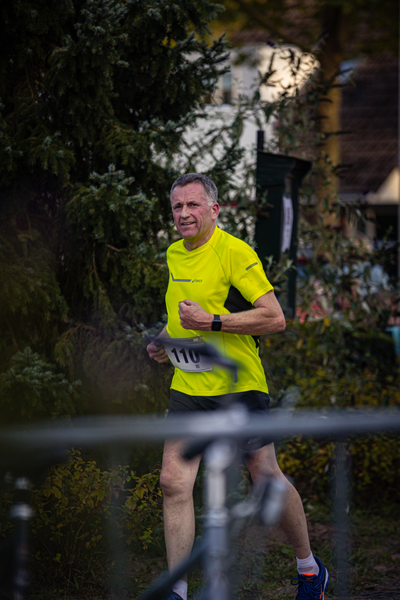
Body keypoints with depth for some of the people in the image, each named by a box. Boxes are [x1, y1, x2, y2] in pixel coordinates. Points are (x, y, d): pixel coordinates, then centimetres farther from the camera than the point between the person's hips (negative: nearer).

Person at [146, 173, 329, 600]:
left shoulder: (235, 253, -13)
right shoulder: (174, 254, 10)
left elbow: (275, 318, -18)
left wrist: (211, 322, -22)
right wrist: (165, 339, 9)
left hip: (238, 386, -6)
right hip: (188, 388, 6)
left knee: (267, 480, 4)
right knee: (173, 483, -7)